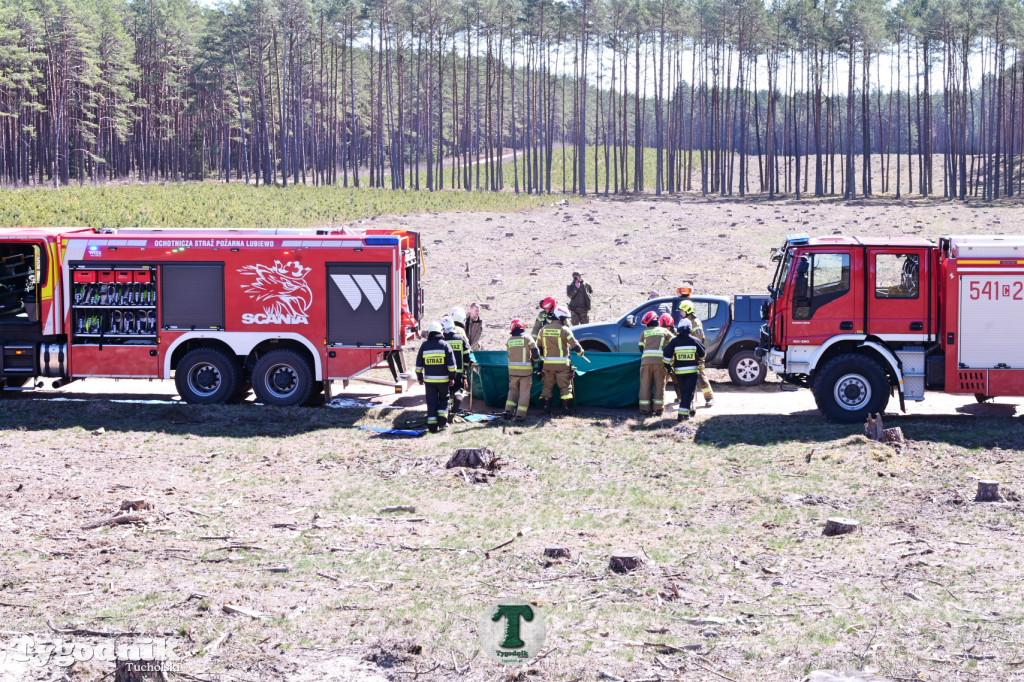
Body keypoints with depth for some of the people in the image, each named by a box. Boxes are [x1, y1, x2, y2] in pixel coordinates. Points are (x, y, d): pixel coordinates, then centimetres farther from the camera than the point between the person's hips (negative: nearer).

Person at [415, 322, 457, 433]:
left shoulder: (424, 345, 2)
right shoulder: (445, 345, -4)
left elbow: (419, 364, 6)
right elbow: (451, 364, -6)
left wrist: (420, 378, 16)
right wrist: (452, 377, 3)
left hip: (429, 379, 1)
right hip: (443, 379, -1)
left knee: (431, 402, 5)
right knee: (444, 399, 17)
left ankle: (432, 424, 0)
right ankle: (442, 418, 3)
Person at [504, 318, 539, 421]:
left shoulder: (509, 340, 5)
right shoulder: (527, 338, -7)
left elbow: (510, 354, 8)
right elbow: (535, 355, -9)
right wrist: (534, 360, 12)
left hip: (512, 370, 3)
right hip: (525, 370, -3)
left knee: (513, 390, 19)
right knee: (524, 393, 5)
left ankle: (508, 411, 11)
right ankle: (520, 415, 2)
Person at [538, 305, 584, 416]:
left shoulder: (544, 329, 6)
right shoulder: (564, 330, -10)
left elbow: (538, 347, 13)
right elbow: (575, 346, -11)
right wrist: (580, 351, 10)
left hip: (547, 364, 4)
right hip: (561, 364, -4)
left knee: (548, 386, 14)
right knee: (565, 386, 5)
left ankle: (546, 407, 13)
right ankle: (567, 408, 5)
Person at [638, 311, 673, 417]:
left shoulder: (645, 332, 16)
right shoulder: (664, 331, 15)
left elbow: (641, 348, 17)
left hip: (646, 360, 1)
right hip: (660, 360, -1)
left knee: (645, 385, 6)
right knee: (660, 385, 6)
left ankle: (644, 409, 6)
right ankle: (658, 409, 5)